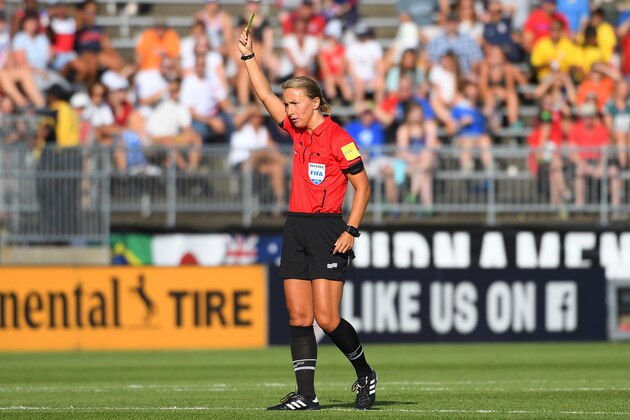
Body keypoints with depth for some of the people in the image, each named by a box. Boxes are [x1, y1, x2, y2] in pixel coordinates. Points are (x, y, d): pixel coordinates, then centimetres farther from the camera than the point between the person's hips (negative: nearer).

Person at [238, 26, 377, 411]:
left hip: (327, 229, -7)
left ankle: (365, 375, 12)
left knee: (327, 318, -9)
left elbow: (362, 186, -8)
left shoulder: (338, 138, -9)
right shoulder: (298, 130, 11)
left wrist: (351, 231, -15)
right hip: (297, 230, 7)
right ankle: (306, 396, 0)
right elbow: (266, 96, 17)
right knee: (299, 316, 1)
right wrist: (249, 56, 11)